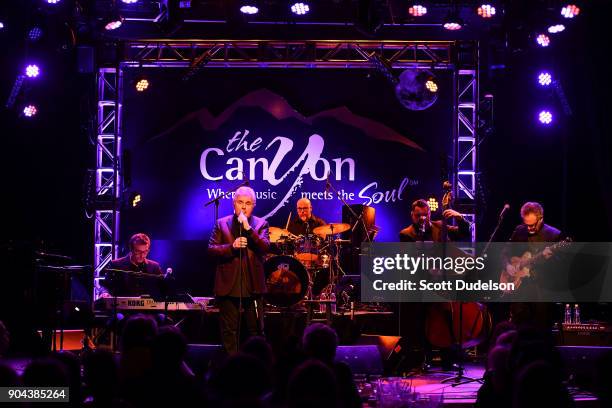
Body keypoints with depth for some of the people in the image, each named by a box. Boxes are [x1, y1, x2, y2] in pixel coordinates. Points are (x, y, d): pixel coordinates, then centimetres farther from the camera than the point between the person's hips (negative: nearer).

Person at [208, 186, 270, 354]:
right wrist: (232, 247, -16)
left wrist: (248, 228, -17)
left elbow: (265, 247, -8)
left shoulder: (261, 224, 8)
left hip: (253, 286, 0)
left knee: (256, 330, 4)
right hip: (228, 286, 0)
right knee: (229, 331, 3)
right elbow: (211, 250, 0)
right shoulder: (221, 224, 8)